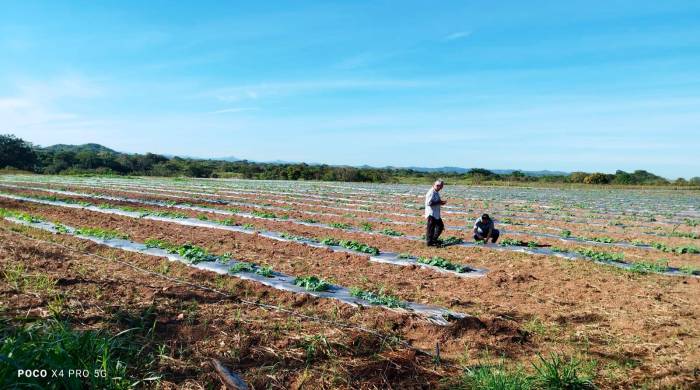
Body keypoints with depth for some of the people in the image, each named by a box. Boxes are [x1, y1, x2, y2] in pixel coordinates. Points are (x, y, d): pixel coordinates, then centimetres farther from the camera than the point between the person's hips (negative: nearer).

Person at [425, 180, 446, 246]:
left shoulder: (436, 192, 14)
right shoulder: (431, 192, -17)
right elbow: (429, 203, -26)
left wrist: (440, 202, 9)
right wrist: (439, 202, -22)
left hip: (436, 214, 11)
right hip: (431, 214, -11)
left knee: (440, 226, 18)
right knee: (431, 228, -4)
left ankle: (434, 239, 29)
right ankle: (429, 242, 5)